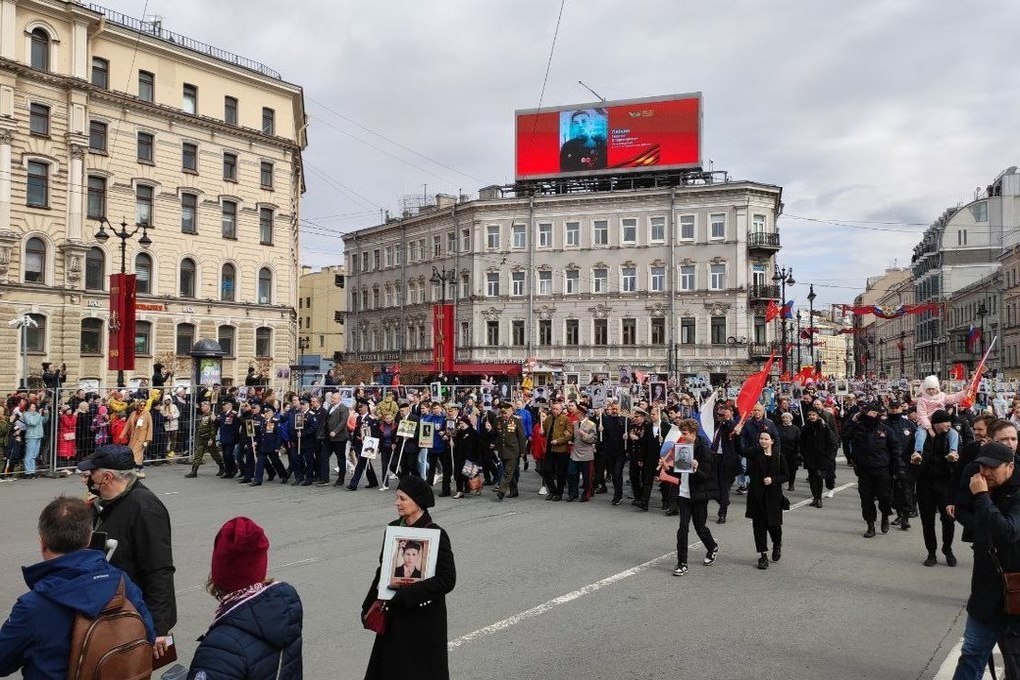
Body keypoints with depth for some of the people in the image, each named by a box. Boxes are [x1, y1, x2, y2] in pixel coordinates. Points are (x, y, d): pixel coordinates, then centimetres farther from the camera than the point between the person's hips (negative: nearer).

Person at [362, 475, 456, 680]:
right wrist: (369, 605, 7)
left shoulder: (436, 535, -17)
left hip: (424, 618, -6)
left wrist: (406, 593, -23)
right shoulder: (393, 528, 2)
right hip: (395, 614, 6)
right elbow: (383, 569, 10)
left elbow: (447, 580, -20)